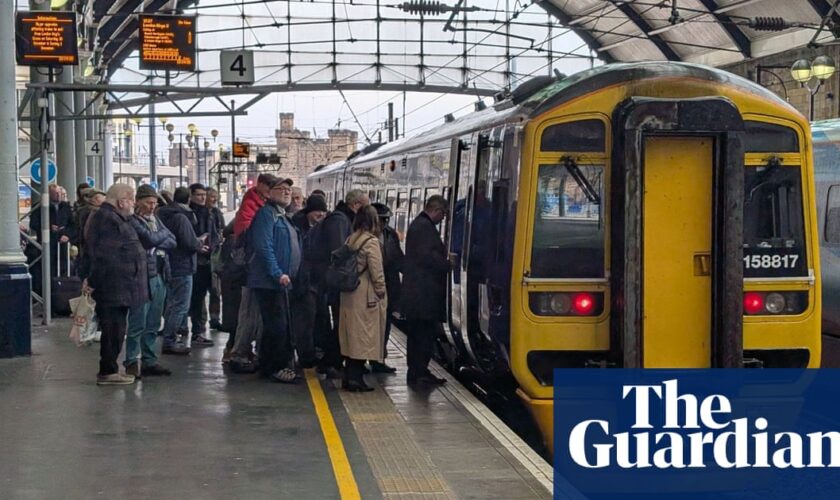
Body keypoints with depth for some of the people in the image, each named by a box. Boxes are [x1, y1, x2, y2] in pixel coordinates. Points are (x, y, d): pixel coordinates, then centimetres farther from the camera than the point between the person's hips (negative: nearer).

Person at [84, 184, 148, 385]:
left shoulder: (113, 218, 19)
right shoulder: (108, 219, -16)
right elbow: (102, 255, -21)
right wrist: (94, 281, -17)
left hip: (118, 288, 11)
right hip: (114, 288, -11)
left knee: (114, 329, 14)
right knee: (113, 329, -5)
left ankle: (109, 370, 20)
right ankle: (108, 372, -1)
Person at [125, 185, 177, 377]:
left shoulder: (155, 220, 17)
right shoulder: (132, 221, -6)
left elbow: (173, 242, 8)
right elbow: (150, 239, -18)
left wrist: (156, 244, -9)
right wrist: (164, 234, 1)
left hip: (159, 275, 7)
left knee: (153, 325, 10)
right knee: (138, 323, -6)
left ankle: (149, 361, 16)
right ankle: (132, 363, -1)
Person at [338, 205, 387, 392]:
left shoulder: (350, 240, 6)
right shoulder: (371, 242, -13)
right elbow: (376, 271, -14)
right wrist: (381, 292, -3)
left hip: (349, 294, 7)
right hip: (367, 296, -7)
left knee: (351, 336, 13)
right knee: (364, 336, -1)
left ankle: (349, 376, 17)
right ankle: (355, 378, 0)